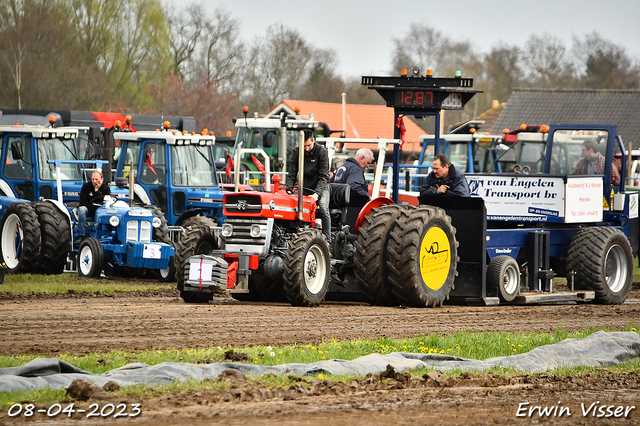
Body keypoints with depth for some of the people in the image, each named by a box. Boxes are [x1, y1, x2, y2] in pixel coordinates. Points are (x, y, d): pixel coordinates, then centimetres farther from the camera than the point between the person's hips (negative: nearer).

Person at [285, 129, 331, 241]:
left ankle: (327, 240, -23)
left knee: (323, 208, -26)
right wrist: (289, 189, -20)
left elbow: (323, 176, -17)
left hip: (320, 187, -3)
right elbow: (292, 174, -2)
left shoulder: (321, 152, -13)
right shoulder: (296, 152, -3)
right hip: (304, 187, 3)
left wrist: (317, 194, -30)